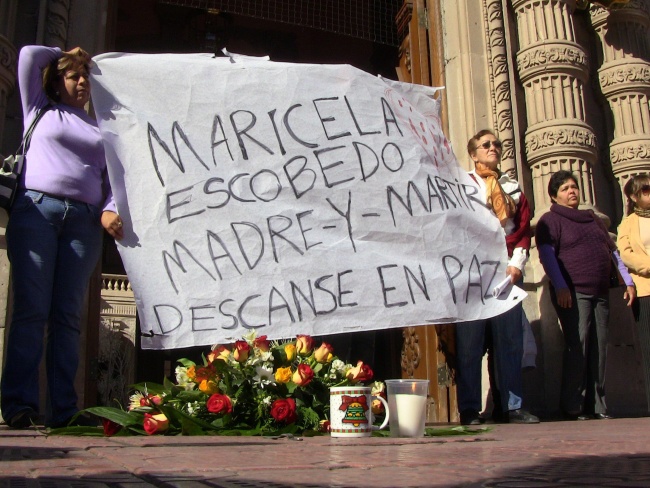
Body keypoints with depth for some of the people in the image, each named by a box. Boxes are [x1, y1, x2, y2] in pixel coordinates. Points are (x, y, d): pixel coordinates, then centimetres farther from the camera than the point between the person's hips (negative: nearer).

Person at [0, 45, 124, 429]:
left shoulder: (102, 130, 25)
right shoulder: (40, 111, 22)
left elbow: (114, 177, 15)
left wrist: (110, 210, -3)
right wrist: (63, 53, 35)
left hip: (85, 221, 2)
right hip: (36, 211, -1)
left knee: (68, 316, -4)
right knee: (31, 310, -11)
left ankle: (64, 409, -7)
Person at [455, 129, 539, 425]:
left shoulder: (513, 188, 21)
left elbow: (524, 228, 13)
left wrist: (516, 263, -2)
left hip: (507, 272, 4)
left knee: (511, 339, 4)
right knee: (469, 341, -4)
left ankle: (512, 407, 12)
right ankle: (469, 410, 2)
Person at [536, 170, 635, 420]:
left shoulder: (593, 218, 24)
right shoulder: (550, 220, 4)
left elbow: (612, 251, 24)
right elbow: (547, 254, -9)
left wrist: (628, 281, 15)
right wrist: (560, 287, -20)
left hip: (600, 293, 6)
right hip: (573, 293, -6)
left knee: (599, 348, 3)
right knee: (577, 346, -12)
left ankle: (596, 405, 9)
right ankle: (572, 406, -6)